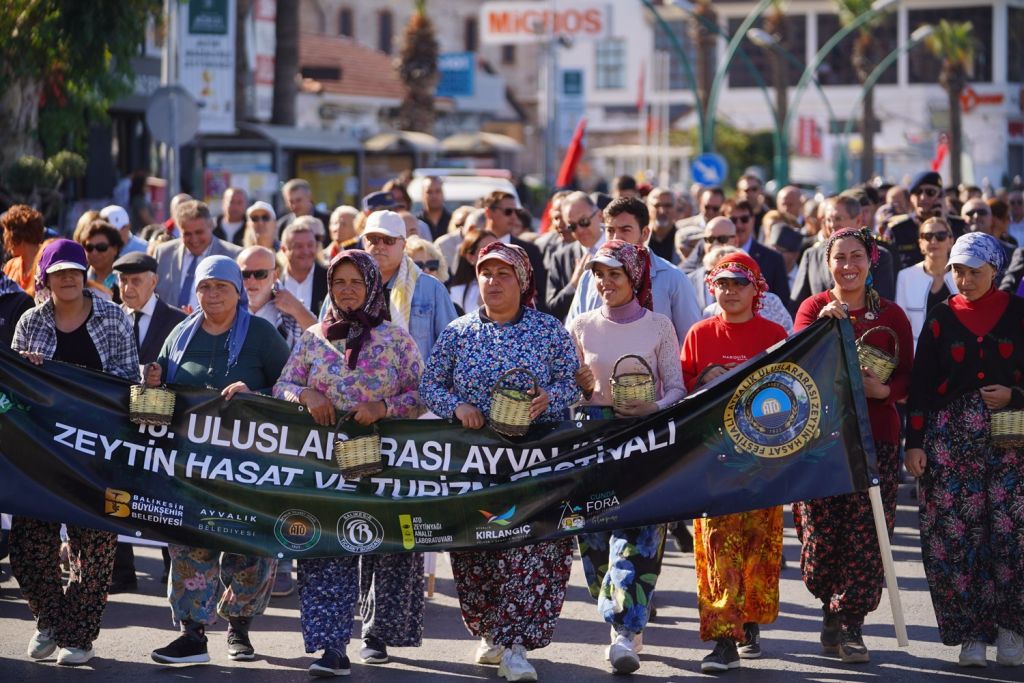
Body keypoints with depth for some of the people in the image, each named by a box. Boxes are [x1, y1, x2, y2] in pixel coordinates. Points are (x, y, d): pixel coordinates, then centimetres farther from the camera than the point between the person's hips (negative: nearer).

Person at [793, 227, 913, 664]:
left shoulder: (891, 315, 8)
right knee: (821, 530, -3)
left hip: (876, 435, 0)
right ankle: (832, 606, 21)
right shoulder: (814, 308, 7)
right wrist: (823, 323, -21)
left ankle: (850, 625, -1)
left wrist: (883, 389, -15)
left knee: (866, 533, -7)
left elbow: (908, 376, 5)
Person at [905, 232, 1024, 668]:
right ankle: (972, 633, 4)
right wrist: (915, 443, 0)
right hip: (951, 439, 1)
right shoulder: (942, 318, 7)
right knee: (954, 534, -5)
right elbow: (921, 385, 6)